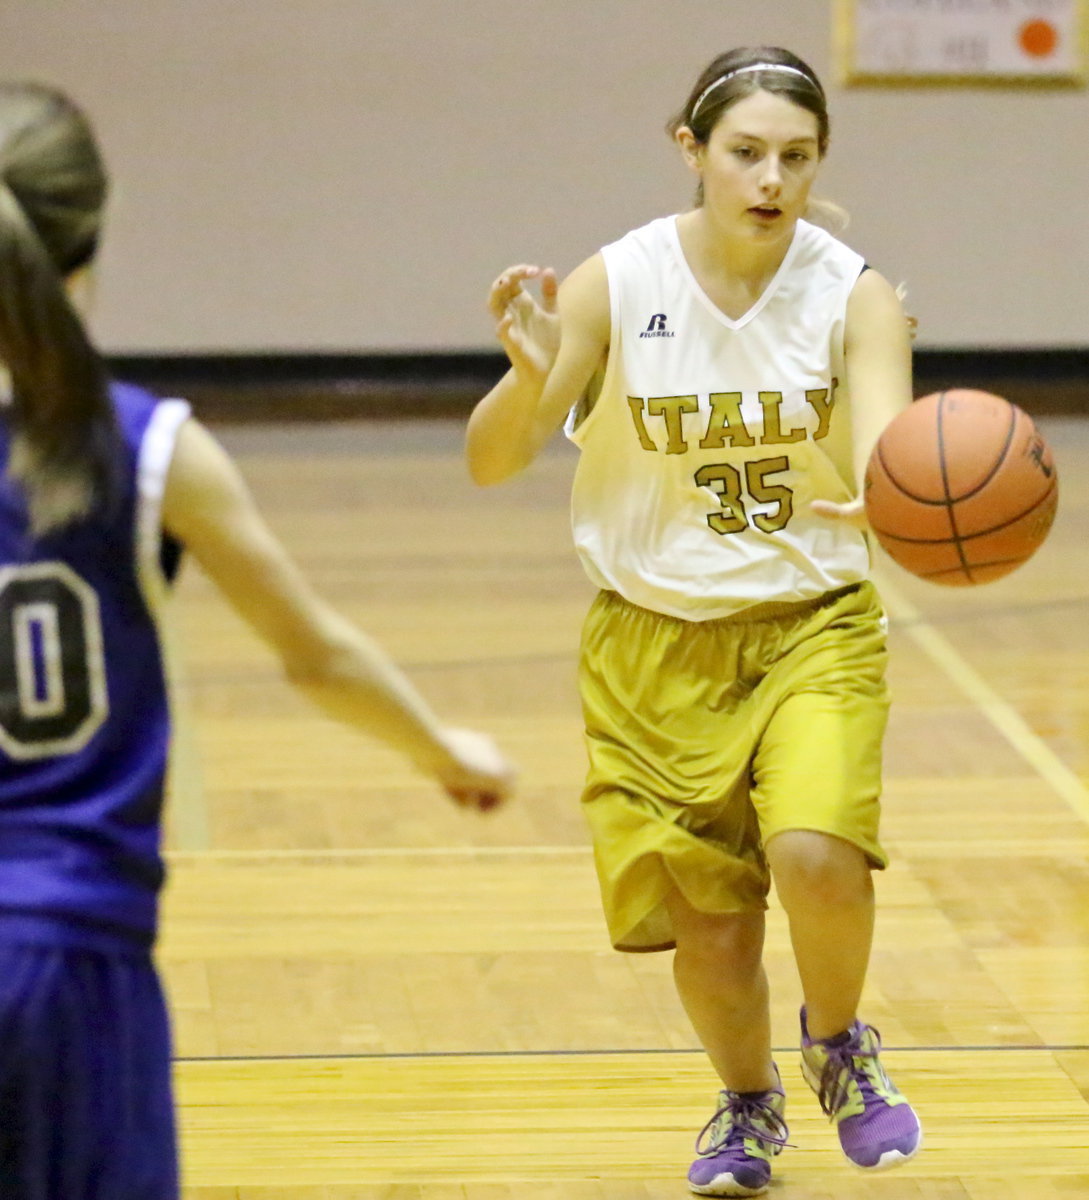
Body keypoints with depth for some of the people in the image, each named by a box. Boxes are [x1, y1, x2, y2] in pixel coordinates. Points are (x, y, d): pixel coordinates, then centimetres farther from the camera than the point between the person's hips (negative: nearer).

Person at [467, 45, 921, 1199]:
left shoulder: (853, 296, -11)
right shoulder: (615, 284, -11)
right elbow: (490, 463, -15)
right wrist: (532, 376, -36)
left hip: (812, 627, -1)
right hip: (656, 640, 1)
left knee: (816, 856, -24)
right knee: (708, 924, 4)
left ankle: (837, 1043, 10)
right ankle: (748, 1104, 37)